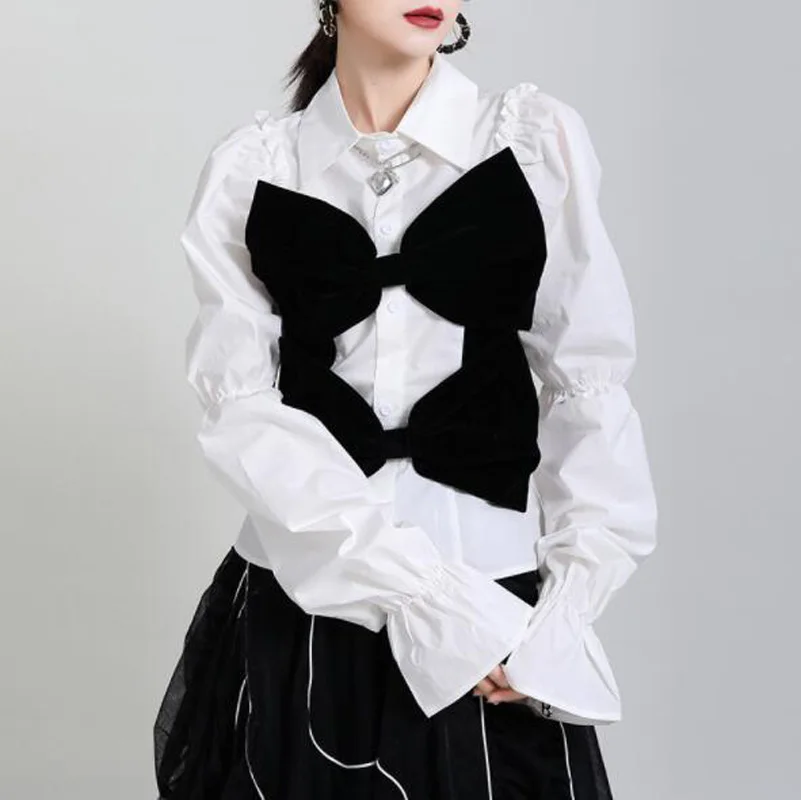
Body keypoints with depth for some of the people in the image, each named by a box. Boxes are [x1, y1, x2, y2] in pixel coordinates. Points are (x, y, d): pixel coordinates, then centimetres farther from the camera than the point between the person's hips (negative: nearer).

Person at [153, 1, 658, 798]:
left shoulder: (540, 138, 0)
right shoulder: (251, 164, 1)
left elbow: (588, 381, -1)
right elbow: (239, 403, -6)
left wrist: (564, 610, -12)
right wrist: (418, 590, -16)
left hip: (492, 596, 0)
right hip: (302, 600, 0)